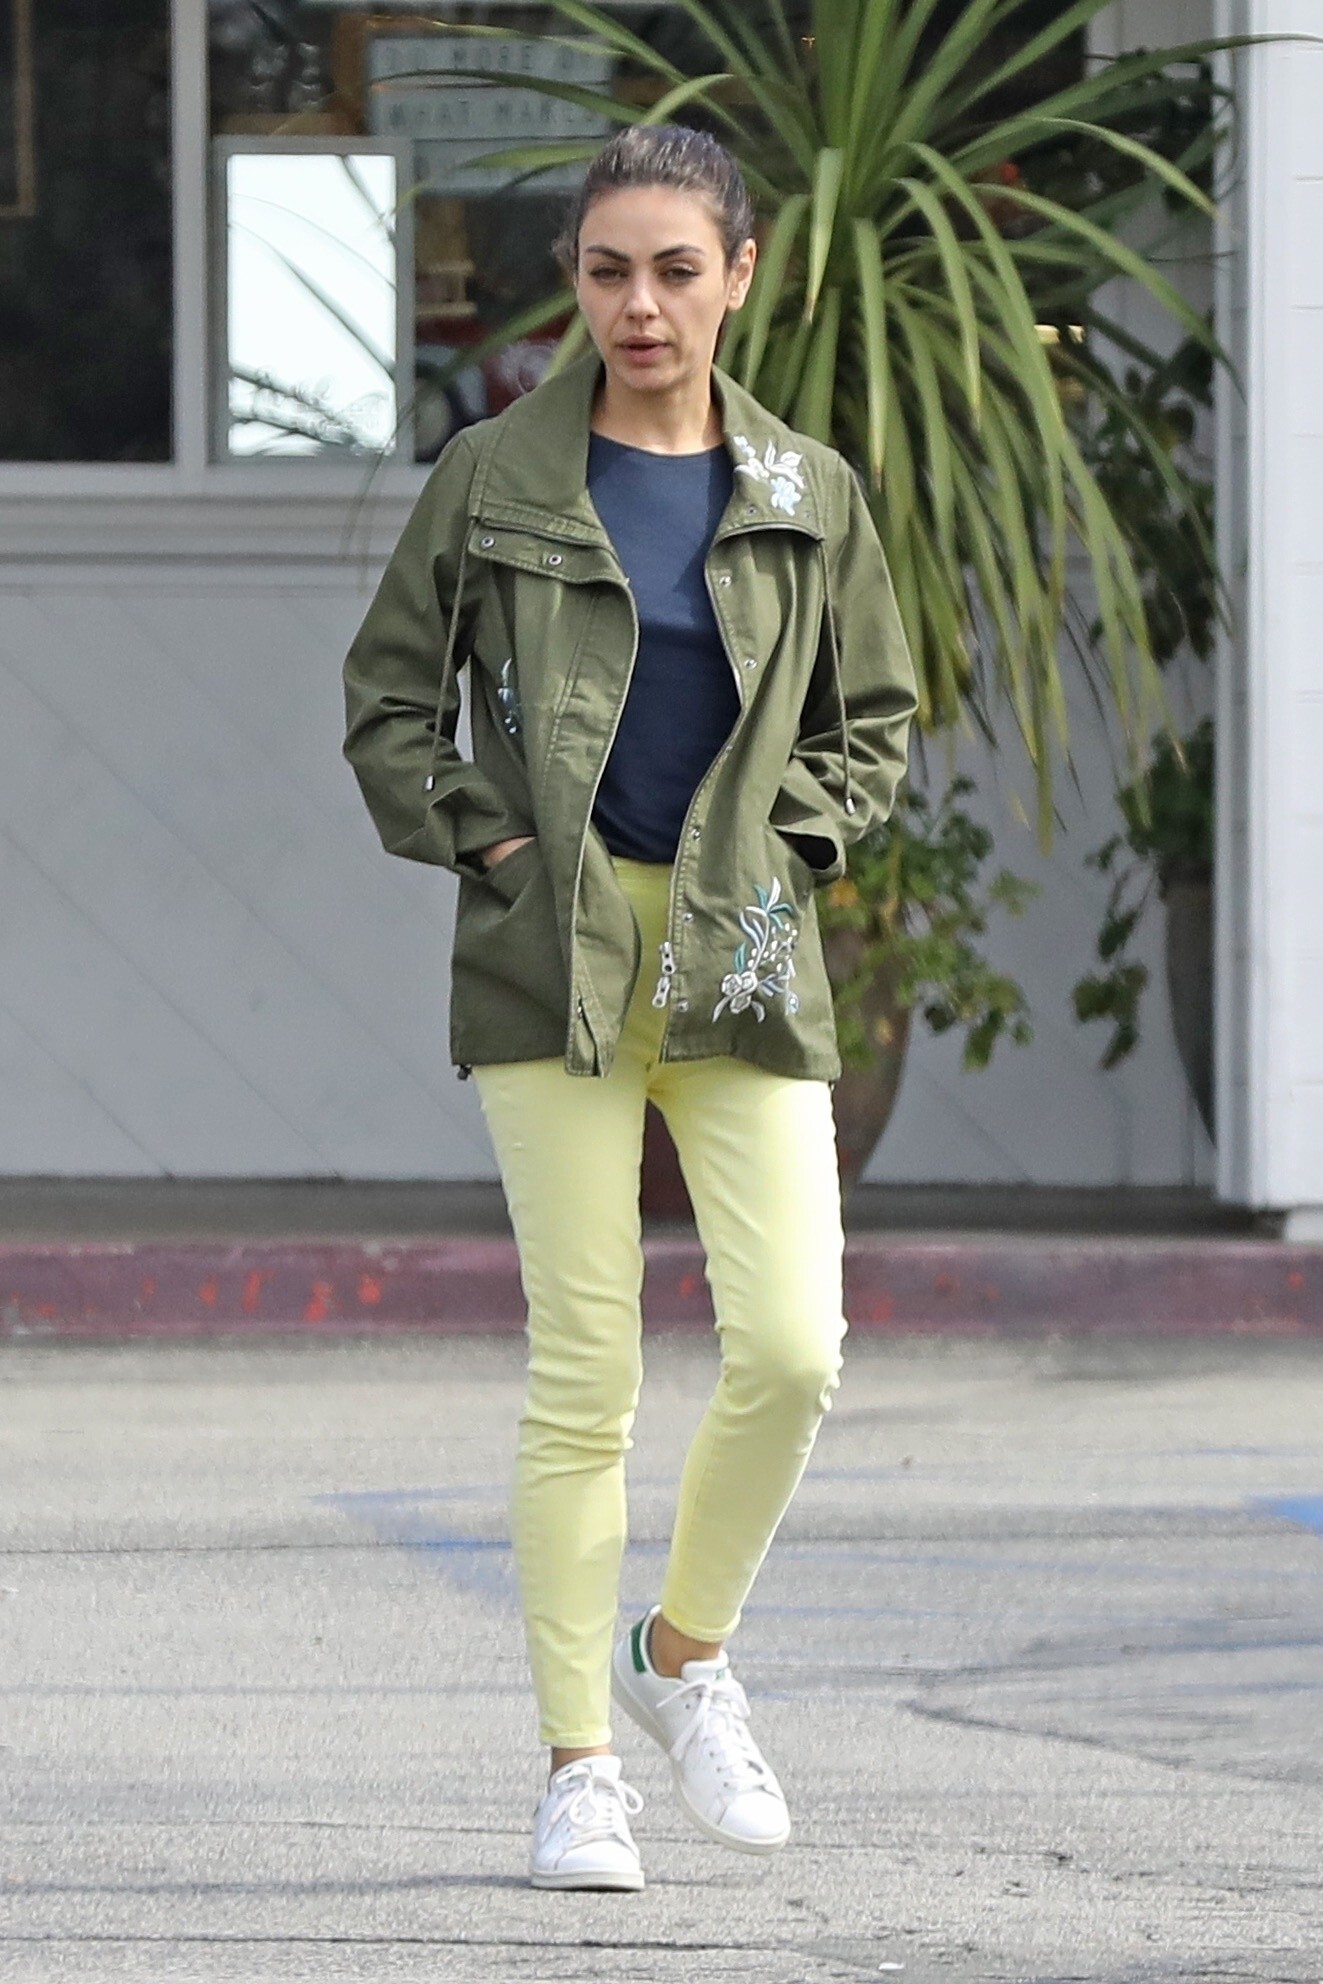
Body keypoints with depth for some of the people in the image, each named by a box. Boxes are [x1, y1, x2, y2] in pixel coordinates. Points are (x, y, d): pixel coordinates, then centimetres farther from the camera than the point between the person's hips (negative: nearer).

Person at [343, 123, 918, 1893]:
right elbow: (389, 703, 9)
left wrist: (780, 842, 2)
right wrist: (481, 840, -4)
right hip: (551, 956, -2)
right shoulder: (493, 480, 2)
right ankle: (579, 1763, 5)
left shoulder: (810, 498, 7)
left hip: (744, 966, 2)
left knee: (791, 1350, -10)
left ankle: (686, 1650, 16)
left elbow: (872, 727, 16)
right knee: (583, 1373, -4)